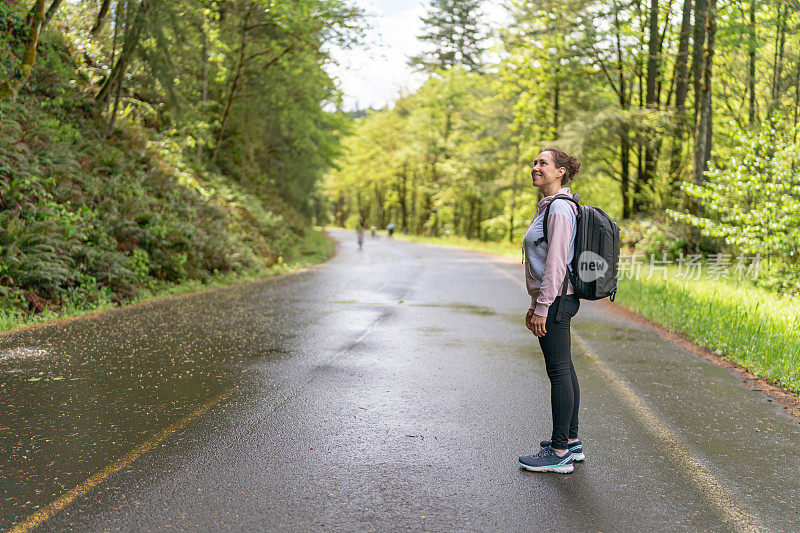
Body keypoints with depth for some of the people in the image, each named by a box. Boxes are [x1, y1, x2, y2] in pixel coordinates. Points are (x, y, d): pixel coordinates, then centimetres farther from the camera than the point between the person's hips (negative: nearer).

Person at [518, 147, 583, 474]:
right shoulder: (549, 207, 17)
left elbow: (556, 263, -21)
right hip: (554, 300, 10)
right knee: (564, 370, 14)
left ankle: (559, 454, 0)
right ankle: (571, 441, 24)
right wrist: (535, 305, 22)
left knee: (559, 372, -6)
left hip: (556, 300, -10)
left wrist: (542, 308, -21)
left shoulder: (560, 208, -15)